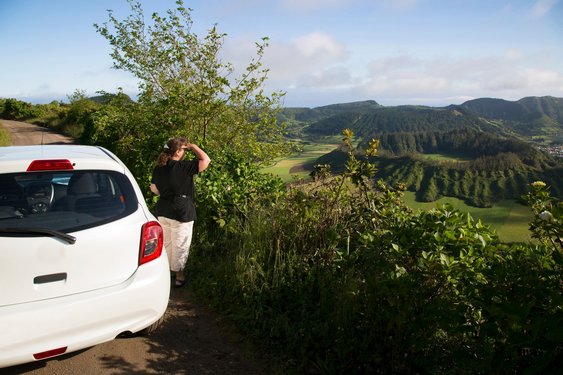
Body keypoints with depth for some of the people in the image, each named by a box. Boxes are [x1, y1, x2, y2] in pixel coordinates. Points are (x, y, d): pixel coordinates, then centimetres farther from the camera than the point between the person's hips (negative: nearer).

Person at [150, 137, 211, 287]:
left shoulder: (158, 168, 2)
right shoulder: (184, 167, -20)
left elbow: (154, 189, 12)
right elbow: (205, 160, -19)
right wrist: (192, 146, -7)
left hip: (163, 211, 7)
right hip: (181, 213, -7)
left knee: (166, 243, 21)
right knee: (180, 246, 7)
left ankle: (168, 271, 35)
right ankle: (179, 275, 18)